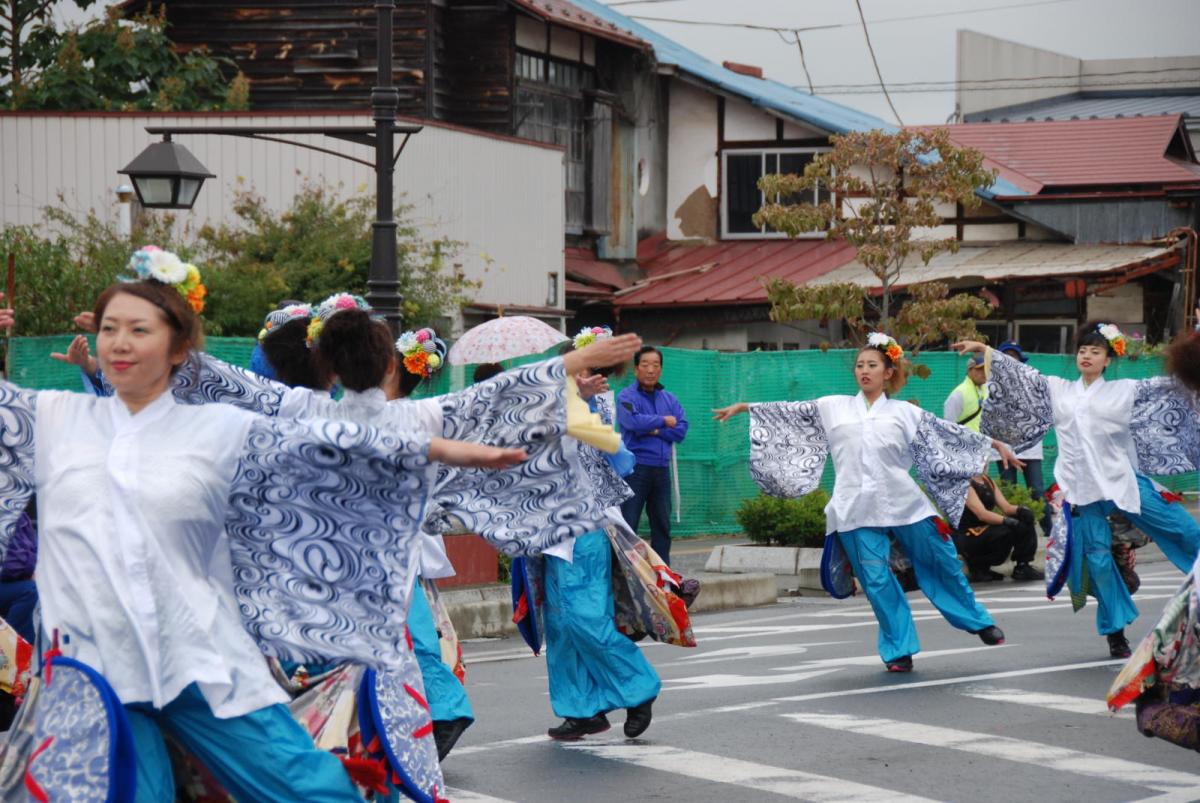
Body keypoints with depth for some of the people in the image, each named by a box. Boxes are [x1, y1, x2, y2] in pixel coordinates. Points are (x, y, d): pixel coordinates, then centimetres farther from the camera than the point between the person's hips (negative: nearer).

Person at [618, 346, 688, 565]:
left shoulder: (669, 399, 14)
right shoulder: (627, 397, -3)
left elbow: (681, 430, 3)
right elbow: (632, 421, -22)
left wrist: (655, 431, -11)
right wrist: (663, 421, -9)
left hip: (661, 468, 6)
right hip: (636, 469, -6)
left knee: (662, 524, 11)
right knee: (628, 524, -7)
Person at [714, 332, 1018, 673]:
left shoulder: (905, 412, 8)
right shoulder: (833, 407, 11)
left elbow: (947, 431, 10)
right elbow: (790, 413, 14)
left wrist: (994, 444, 9)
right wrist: (744, 407, 11)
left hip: (904, 504, 0)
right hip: (856, 510, 1)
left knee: (941, 564, 7)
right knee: (877, 581, -2)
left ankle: (978, 621, 27)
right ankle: (899, 650, 9)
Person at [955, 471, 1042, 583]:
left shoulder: (987, 481, 11)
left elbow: (1006, 507, 5)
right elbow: (981, 514, -26)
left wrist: (1021, 511, -17)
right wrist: (1008, 521, -35)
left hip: (986, 529, 8)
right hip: (965, 536, -8)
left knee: (1025, 524, -5)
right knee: (1007, 533, -31)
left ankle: (1023, 568, -2)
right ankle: (977, 566, -9)